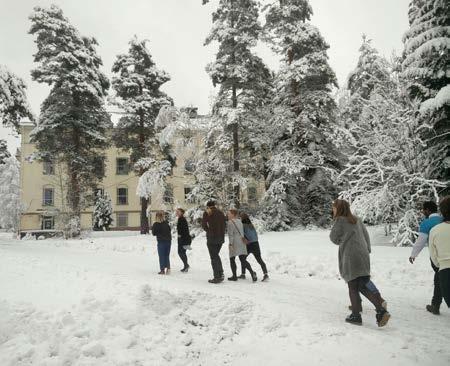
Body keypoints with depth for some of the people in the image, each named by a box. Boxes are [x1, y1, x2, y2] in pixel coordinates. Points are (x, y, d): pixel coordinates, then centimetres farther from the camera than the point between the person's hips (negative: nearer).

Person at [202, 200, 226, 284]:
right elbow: (224, 225, 9)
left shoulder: (207, 213, -7)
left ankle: (217, 277, 2)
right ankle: (221, 274, 17)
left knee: (214, 257, 2)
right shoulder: (221, 213, 10)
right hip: (221, 237, 6)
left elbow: (203, 225, -3)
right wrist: (222, 235, 11)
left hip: (212, 237, -6)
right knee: (216, 255, 21)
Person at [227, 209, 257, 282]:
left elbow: (230, 234, -16)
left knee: (232, 260, 10)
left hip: (234, 243, -7)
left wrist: (230, 244, -18)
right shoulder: (239, 221, 15)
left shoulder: (230, 222, -9)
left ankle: (234, 276, 12)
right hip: (242, 242, 7)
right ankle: (252, 272, -16)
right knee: (243, 260, 4)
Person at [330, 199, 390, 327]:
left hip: (350, 258, -6)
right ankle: (381, 311, -3)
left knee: (353, 288, 4)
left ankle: (356, 316, 9)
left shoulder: (340, 220, -6)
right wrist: (367, 250, 23)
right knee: (363, 287, 9)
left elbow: (334, 238, 0)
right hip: (363, 257, 6)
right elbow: (366, 236, 16)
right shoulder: (357, 220, 14)